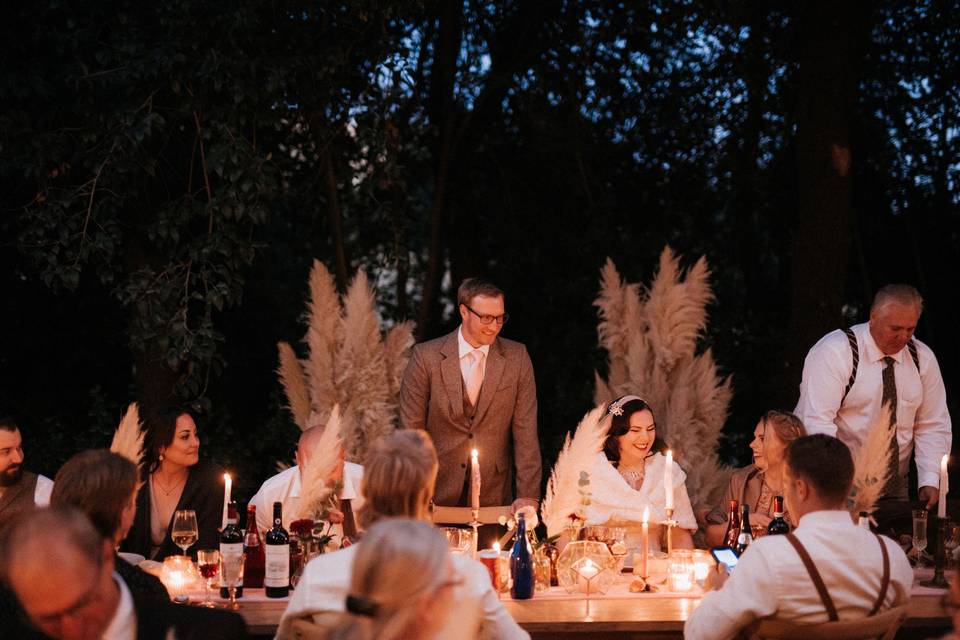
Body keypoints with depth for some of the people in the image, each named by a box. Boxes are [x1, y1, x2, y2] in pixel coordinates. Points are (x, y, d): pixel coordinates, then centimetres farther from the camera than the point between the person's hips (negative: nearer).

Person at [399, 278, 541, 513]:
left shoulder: (517, 357, -1)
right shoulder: (426, 357, -6)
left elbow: (526, 430, -3)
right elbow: (411, 429, -4)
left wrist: (528, 494, -9)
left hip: (494, 496, 1)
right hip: (438, 495, -1)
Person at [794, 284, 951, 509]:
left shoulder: (922, 358, 5)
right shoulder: (834, 352, -13)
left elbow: (933, 426, 8)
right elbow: (818, 422, -20)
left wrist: (930, 482, -7)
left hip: (894, 486, 5)